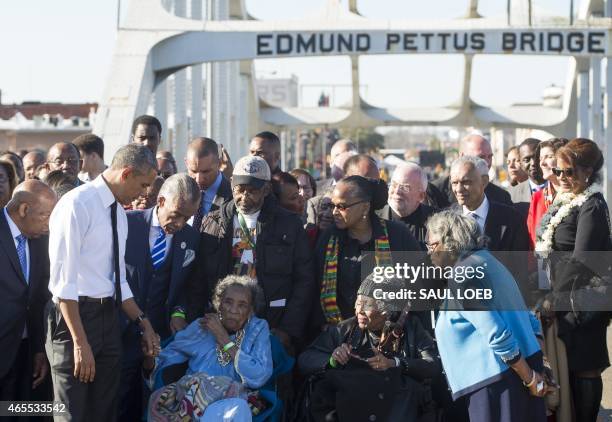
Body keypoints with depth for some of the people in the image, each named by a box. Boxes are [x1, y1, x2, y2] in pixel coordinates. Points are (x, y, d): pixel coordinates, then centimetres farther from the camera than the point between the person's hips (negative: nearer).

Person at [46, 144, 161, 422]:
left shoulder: (119, 212, 13)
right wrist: (80, 342, -21)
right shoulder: (78, 205, -14)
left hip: (109, 316, 9)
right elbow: (63, 279, -18)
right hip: (74, 316, -8)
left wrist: (143, 323, 14)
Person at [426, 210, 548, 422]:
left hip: (497, 380, -9)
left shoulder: (462, 277, -13)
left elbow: (498, 336, -20)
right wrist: (536, 372, 11)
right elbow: (530, 321, 15)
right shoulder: (485, 260, 16)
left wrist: (531, 379, -14)